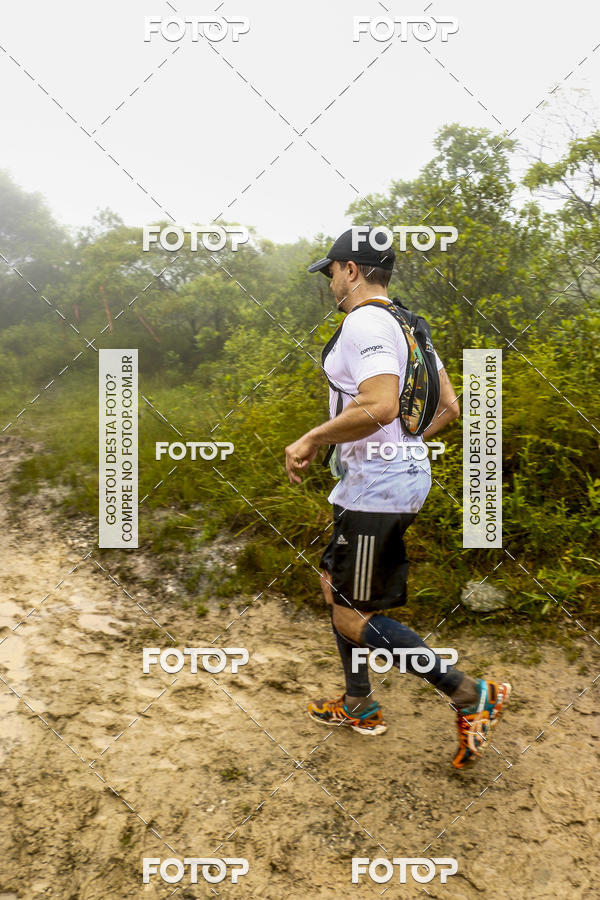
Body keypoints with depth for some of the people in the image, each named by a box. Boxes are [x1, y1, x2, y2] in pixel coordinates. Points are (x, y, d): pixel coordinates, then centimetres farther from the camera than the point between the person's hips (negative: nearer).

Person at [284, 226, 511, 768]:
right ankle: (359, 705, 36)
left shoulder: (364, 323, -16)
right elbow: (449, 407, 15)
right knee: (335, 586, 21)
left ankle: (471, 695, 5)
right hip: (404, 474, 11)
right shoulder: (407, 325, 14)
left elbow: (380, 406, -33)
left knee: (353, 618, -1)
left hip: (377, 489, -11)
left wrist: (310, 442, -22)